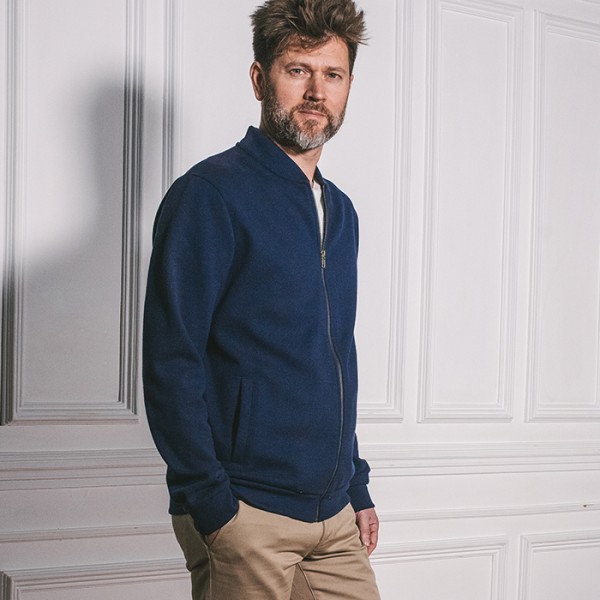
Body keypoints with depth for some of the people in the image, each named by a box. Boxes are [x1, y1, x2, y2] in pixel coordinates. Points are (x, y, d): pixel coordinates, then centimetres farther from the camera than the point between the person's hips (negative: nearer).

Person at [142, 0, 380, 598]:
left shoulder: (340, 211, 13)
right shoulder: (209, 194, -9)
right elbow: (169, 364, -14)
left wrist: (357, 488, 16)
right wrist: (212, 505, -18)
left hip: (334, 515, 7)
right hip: (245, 513, -7)